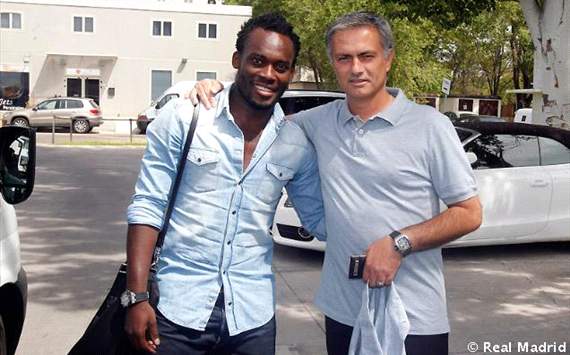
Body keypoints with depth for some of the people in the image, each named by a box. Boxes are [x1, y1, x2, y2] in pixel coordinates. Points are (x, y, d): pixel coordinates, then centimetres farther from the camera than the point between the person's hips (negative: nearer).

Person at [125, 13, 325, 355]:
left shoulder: (297, 144, 0)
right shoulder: (183, 117, -7)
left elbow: (319, 217, 10)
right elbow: (148, 208, -6)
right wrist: (137, 296, -11)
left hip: (252, 315, 3)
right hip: (178, 307, -2)